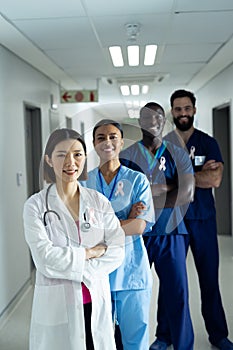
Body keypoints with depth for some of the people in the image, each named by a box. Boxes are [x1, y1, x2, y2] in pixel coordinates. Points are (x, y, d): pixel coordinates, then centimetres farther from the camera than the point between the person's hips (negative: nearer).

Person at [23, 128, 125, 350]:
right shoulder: (36, 205, -9)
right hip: (57, 304, -2)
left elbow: (117, 251, -6)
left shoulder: (99, 202, 0)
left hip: (97, 302, 3)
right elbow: (45, 258, -18)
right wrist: (91, 252, -13)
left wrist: (72, 266, -16)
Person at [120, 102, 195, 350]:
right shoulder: (126, 155, 2)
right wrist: (170, 186, -14)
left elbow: (187, 194, -11)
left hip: (170, 234, 0)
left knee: (176, 292, 4)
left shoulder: (178, 155, 3)